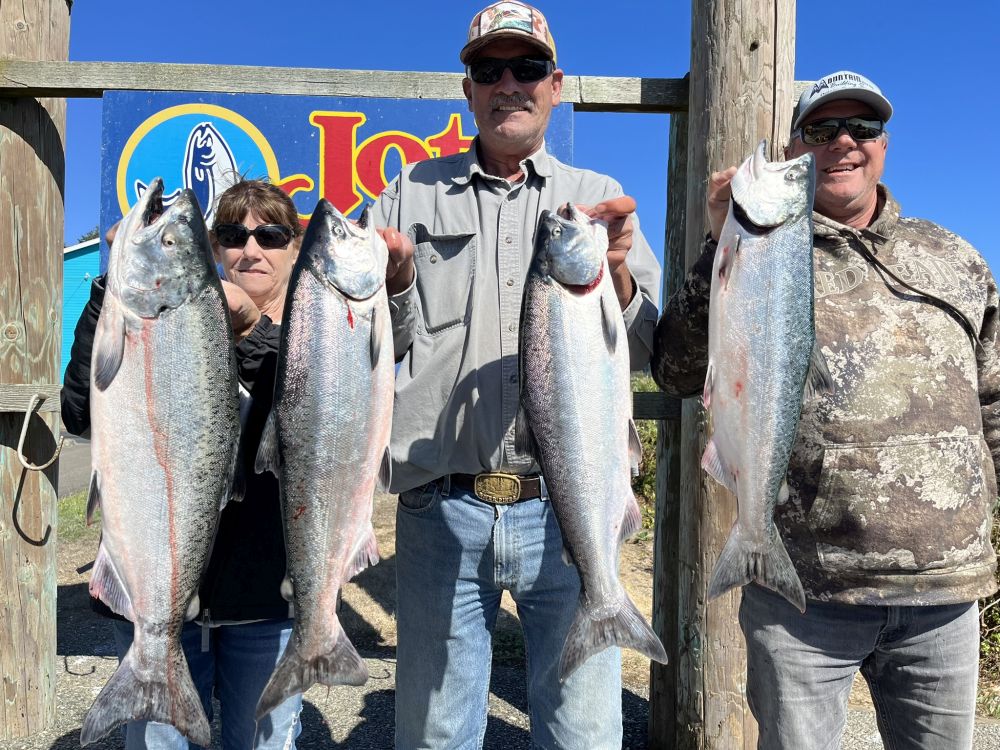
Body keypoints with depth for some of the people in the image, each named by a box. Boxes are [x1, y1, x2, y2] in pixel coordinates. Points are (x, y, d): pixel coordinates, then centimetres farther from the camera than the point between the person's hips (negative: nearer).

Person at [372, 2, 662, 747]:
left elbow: (645, 346, 3)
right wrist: (397, 279, -11)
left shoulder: (598, 197, 12)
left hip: (569, 508, 0)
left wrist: (612, 272, -17)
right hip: (443, 510, 1)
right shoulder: (413, 193, 11)